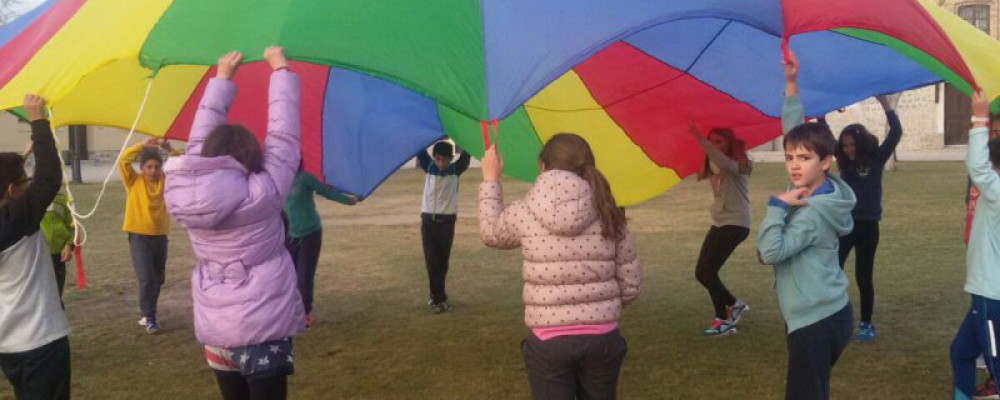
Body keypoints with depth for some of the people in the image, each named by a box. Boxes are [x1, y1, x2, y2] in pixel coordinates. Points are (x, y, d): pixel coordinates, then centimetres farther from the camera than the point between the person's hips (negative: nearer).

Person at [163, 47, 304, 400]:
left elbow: (199, 137, 11)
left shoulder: (180, 193, -1)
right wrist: (280, 69, 4)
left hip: (214, 330, 5)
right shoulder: (262, 192, -13)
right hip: (264, 328, -5)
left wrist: (222, 78, 18)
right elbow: (283, 137, -7)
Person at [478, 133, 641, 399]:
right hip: (602, 339, 2)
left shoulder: (525, 213, -6)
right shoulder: (608, 215, -1)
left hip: (548, 342, -2)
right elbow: (631, 282, 2)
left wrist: (490, 180, 27)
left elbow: (490, 233, 16)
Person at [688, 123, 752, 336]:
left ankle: (725, 320, 0)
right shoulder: (714, 166, 16)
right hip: (719, 223, 9)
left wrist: (700, 139, -48)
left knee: (706, 272, -14)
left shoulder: (738, 165, -14)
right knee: (702, 272, 4)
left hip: (735, 224, -9)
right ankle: (734, 305, 23)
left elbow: (724, 163, -35)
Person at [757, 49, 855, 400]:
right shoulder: (816, 190, 4)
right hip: (826, 315, 10)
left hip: (817, 323, -10)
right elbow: (795, 135, 12)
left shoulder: (813, 213, -20)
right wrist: (791, 85, 7)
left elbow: (771, 252, -24)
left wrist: (778, 206, -19)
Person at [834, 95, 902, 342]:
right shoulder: (844, 162, 4)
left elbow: (896, 132, -15)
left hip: (867, 226, -3)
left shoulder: (876, 159, -4)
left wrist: (884, 103, -22)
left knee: (863, 277, 5)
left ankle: (866, 324, 18)